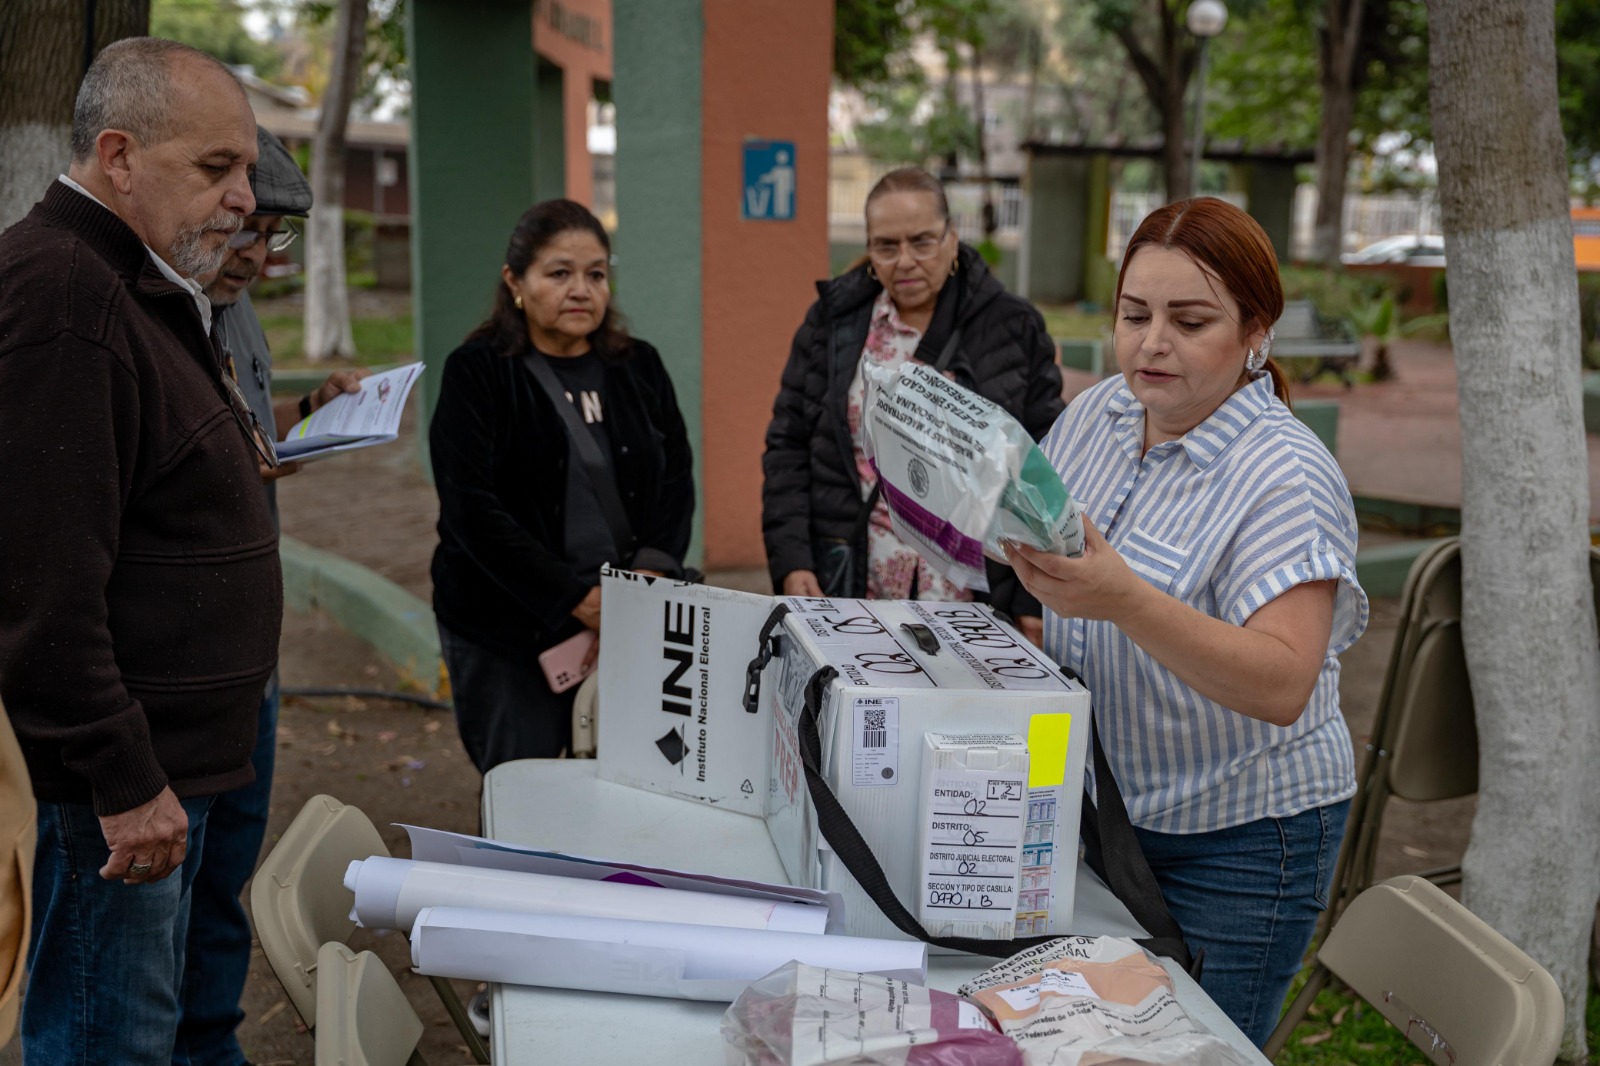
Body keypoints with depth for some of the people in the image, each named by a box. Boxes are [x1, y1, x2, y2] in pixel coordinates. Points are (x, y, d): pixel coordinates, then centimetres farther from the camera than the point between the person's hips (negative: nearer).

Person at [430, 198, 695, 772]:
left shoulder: (639, 368, 11)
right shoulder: (478, 373, -4)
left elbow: (677, 482, 9)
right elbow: (473, 510, -12)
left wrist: (654, 571, -11)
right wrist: (575, 598, -18)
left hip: (626, 625, 4)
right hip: (506, 635, -3)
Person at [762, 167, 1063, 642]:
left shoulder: (1012, 327, 2)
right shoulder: (834, 319, 6)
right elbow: (788, 447, 5)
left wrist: (1035, 599, -5)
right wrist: (791, 562, -7)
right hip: (847, 588, 1)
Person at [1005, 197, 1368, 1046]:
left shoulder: (1285, 477, -21)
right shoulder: (1094, 413, 0)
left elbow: (1282, 686, -33)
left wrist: (1126, 601, -44)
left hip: (1236, 843, -6)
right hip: (1095, 807, 7)